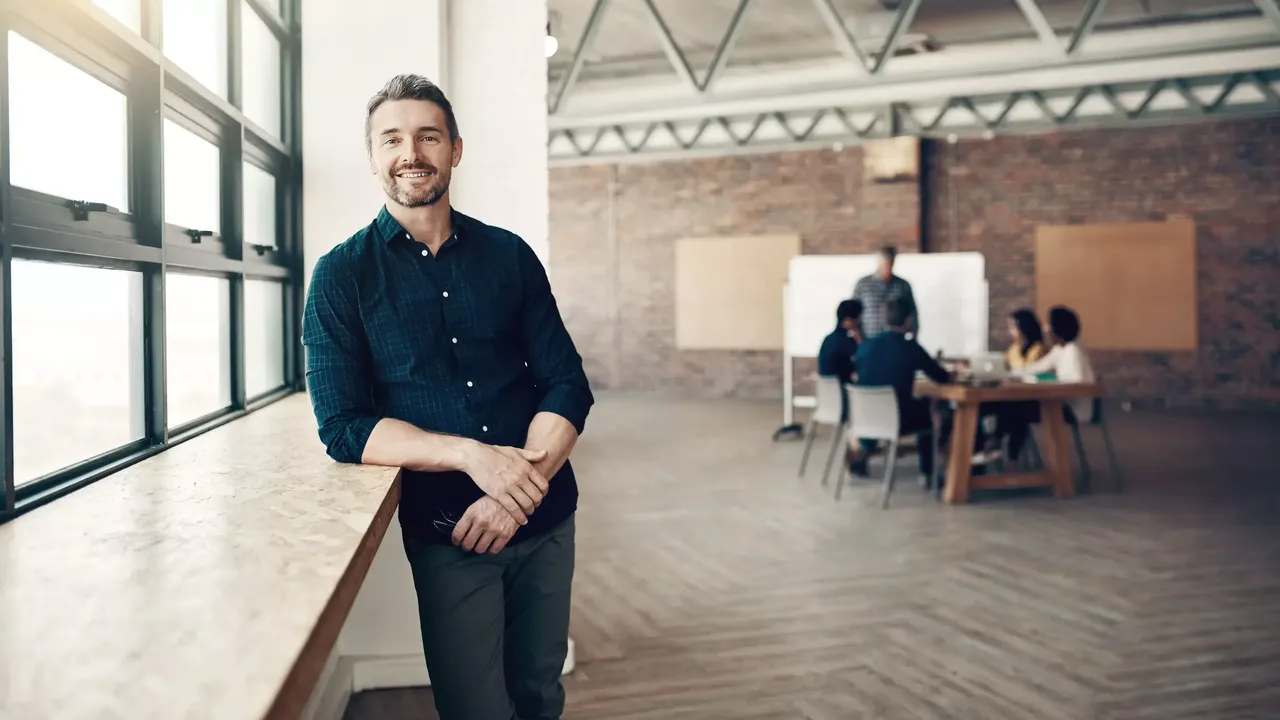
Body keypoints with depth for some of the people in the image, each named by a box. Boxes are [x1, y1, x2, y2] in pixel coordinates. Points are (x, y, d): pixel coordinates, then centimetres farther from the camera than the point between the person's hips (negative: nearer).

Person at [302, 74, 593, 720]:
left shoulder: (510, 255, 3)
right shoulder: (342, 276, -3)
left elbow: (567, 385, 0)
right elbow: (342, 427, -10)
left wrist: (519, 490, -16)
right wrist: (472, 453, -24)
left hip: (544, 521, 3)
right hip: (444, 535, -3)